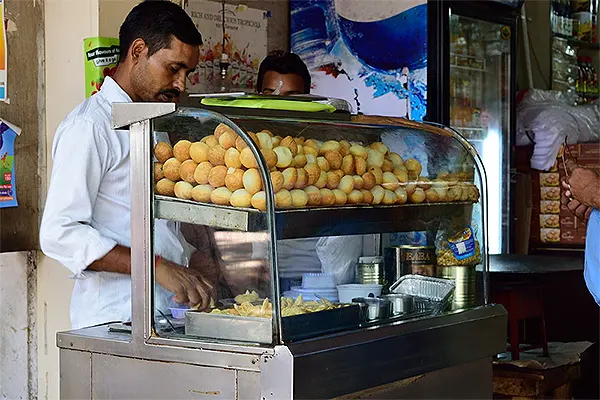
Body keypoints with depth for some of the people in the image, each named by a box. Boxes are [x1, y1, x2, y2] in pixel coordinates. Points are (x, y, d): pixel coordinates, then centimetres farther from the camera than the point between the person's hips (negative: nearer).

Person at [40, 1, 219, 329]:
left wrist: (198, 259, 5)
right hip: (114, 321, -8)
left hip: (168, 317, 8)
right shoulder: (89, 126, -8)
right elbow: (59, 232, -18)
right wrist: (158, 267, -24)